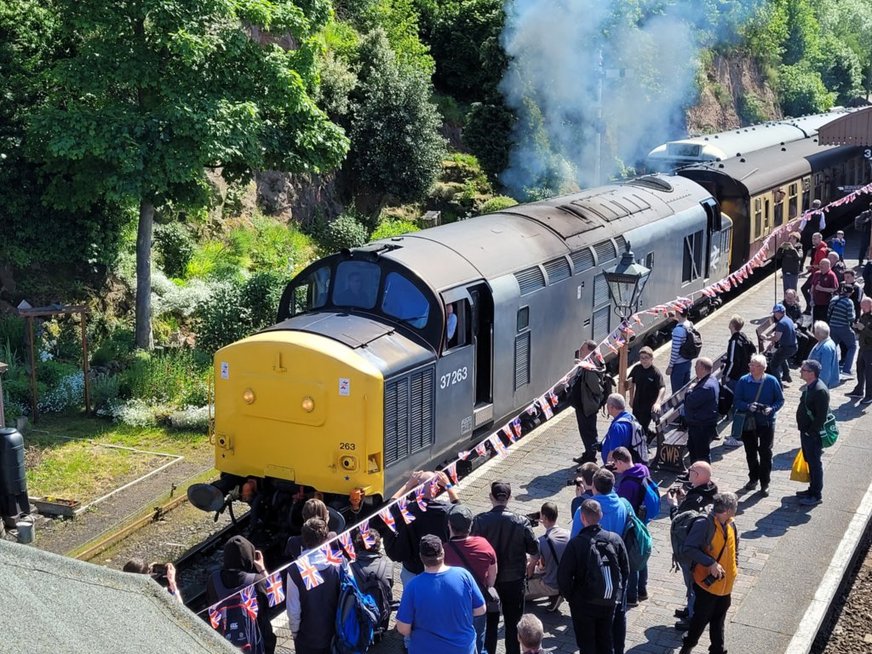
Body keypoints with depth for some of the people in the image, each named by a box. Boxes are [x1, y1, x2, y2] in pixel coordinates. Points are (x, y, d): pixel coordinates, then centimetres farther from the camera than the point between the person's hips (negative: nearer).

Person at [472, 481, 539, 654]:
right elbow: (534, 550, -8)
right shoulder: (521, 522, -17)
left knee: (489, 622, 16)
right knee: (513, 623, 16)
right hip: (514, 580, 0)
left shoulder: (480, 520, -17)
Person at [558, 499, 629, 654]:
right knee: (606, 642, 20)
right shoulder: (615, 539, -8)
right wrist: (617, 594, 13)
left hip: (583, 604, -4)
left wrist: (570, 596, 0)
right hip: (609, 603, 4)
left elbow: (563, 576, -17)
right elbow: (625, 571, 1)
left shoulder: (576, 543, -20)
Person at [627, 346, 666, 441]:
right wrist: (631, 399, 13)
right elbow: (632, 382, 12)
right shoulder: (637, 368, -4)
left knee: (643, 427, -4)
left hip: (649, 405, -6)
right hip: (637, 403, 6)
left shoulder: (656, 373, -20)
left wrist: (657, 403, -45)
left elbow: (662, 388, -31)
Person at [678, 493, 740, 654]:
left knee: (719, 620, 20)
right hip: (707, 583, -6)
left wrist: (735, 567, 7)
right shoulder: (704, 525, -24)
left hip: (726, 584, 6)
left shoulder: (731, 525, 0)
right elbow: (689, 547, -26)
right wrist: (711, 563, -29)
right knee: (701, 618, 8)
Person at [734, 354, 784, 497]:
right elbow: (736, 401, -4)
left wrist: (771, 409, -20)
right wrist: (748, 406, -23)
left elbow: (780, 400, -2)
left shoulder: (772, 381, -9)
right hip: (748, 422, 2)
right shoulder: (744, 381, -7)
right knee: (750, 452, 15)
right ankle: (753, 478, 35)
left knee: (765, 453, 4)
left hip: (766, 422, -2)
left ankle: (765, 484, 16)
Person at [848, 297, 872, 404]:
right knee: (860, 369, 19)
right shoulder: (863, 316, 9)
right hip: (863, 347, 9)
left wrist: (863, 328, -28)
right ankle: (859, 391, 33)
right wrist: (855, 327, -1)